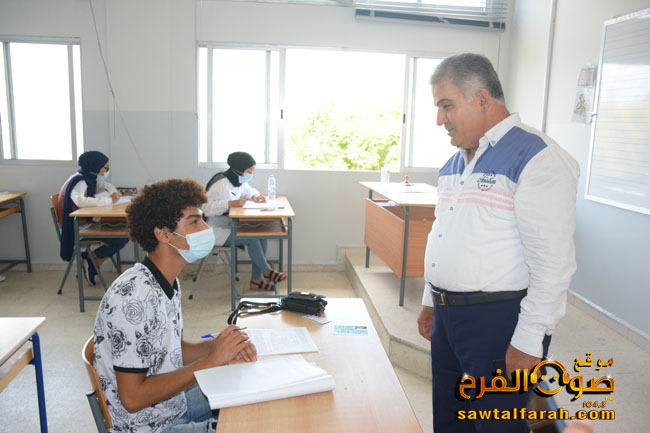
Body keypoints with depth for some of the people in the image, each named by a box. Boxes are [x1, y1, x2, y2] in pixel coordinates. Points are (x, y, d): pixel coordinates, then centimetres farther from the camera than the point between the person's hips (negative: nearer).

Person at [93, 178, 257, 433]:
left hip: (174, 402, 9)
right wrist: (210, 360, -25)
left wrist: (220, 345, -8)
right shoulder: (134, 297, -29)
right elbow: (132, 398, -27)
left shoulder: (168, 282, 0)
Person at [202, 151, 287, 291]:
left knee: (262, 235, -12)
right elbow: (206, 207, -29)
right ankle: (267, 271, -3)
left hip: (232, 225, 9)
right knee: (252, 238, -24)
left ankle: (256, 280, -7)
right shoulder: (221, 184, -21)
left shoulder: (239, 181, 8)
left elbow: (249, 191, 27)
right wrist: (231, 203, -32)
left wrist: (255, 197, 3)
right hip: (218, 230, -9)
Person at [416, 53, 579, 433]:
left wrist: (529, 341, -19)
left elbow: (553, 261, -19)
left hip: (499, 320, -8)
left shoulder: (535, 156, -15)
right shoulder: (455, 162, 12)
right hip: (447, 316, 8)